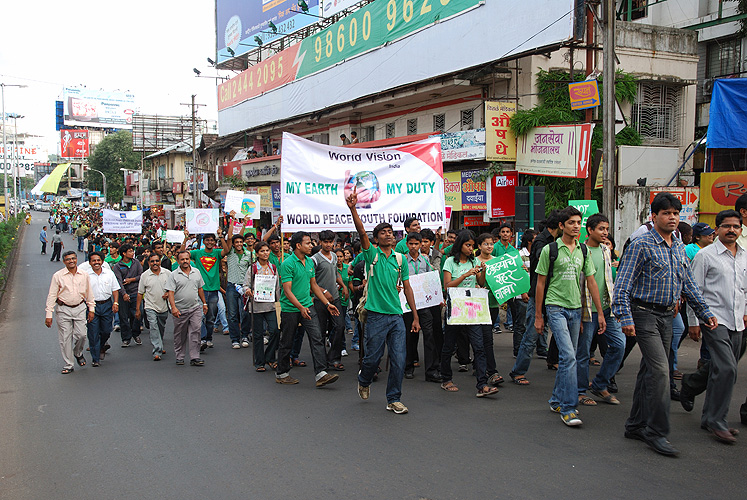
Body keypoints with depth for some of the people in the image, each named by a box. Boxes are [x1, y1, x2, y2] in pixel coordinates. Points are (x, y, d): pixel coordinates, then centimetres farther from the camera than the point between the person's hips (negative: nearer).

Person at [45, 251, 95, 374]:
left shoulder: (84, 275, 4)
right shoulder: (58, 276, -3)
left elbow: (89, 293, 13)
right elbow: (52, 296, -3)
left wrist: (91, 309, 11)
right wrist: (49, 314, -6)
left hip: (80, 308, 2)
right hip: (63, 309, -1)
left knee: (81, 334, -3)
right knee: (65, 338, 0)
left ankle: (78, 354, 29)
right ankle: (68, 365, 10)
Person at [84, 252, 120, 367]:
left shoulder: (109, 273, 6)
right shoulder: (85, 274, -1)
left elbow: (115, 289, 9)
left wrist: (115, 302, -3)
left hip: (107, 305, 2)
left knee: (106, 331, 6)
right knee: (93, 333, -1)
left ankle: (102, 347, 37)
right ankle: (95, 358, 7)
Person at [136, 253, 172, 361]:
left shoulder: (167, 273, 1)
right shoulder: (144, 275, -2)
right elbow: (140, 293, 3)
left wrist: (169, 293, -9)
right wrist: (137, 309, 2)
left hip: (163, 307, 3)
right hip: (150, 307, -2)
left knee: (161, 328, 16)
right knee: (153, 328, -16)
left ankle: (159, 347, 37)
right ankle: (157, 352, -21)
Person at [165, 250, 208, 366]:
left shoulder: (196, 272, 10)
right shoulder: (174, 275, -3)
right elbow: (170, 292, -9)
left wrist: (204, 303, 17)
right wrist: (173, 307, -20)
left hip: (195, 308, 2)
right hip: (180, 310, -2)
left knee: (195, 332, -7)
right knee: (180, 335, 8)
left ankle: (194, 357, -5)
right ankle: (179, 357, 21)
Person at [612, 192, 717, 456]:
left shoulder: (679, 248, 13)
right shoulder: (641, 245, -10)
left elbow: (689, 284, 22)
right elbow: (623, 284, -14)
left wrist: (705, 312, 16)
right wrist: (625, 318, -23)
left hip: (666, 316, 7)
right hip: (644, 314, -7)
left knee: (651, 371, 11)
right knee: (660, 370, -14)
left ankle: (636, 425, 21)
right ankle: (656, 432, -5)